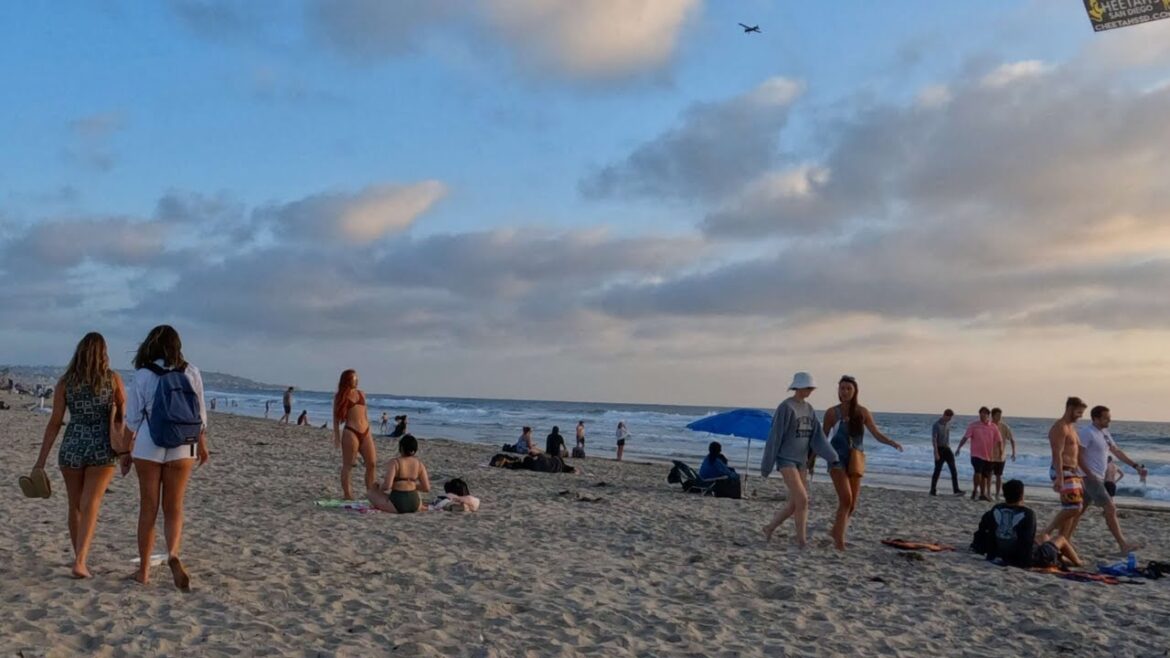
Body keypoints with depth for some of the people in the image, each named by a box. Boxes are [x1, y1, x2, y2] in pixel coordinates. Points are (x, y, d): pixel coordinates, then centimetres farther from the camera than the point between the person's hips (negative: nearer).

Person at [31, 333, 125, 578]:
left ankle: (80, 557, 30)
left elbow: (55, 422, -1)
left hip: (72, 447, 2)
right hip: (103, 449, -2)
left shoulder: (65, 382, 1)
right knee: (90, 506, -4)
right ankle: (80, 562, -18)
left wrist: (41, 459, 2)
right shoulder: (113, 379, -1)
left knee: (75, 506, 17)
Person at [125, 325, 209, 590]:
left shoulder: (143, 375, -4)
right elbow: (200, 413, 4)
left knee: (148, 509, 10)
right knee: (174, 508, 9)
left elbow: (133, 418, -2)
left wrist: (126, 452, 7)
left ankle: (144, 570, 17)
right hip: (182, 448, 1)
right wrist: (202, 445, 16)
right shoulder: (191, 372, 0)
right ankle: (173, 555, -16)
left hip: (148, 447, -1)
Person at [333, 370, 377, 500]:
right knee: (348, 465, 2)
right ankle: (347, 494, 9)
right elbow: (336, 418, 2)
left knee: (372, 464, 1)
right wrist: (337, 436, -3)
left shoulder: (361, 394, 16)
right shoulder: (340, 396, 2)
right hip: (350, 433, -5)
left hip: (366, 432, 5)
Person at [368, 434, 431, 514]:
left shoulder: (394, 462, -11)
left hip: (397, 504, -5)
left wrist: (380, 488, 3)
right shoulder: (419, 463, 3)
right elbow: (427, 488, 2)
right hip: (414, 505, 5)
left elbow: (387, 485, -20)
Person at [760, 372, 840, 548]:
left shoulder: (809, 409, 9)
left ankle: (769, 528, 27)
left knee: (794, 504, 7)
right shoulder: (786, 407, -13)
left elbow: (818, 437, 2)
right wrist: (767, 466, -9)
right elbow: (774, 437, -12)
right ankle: (802, 540, -3)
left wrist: (832, 458, -12)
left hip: (800, 461, 7)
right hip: (786, 460, -7)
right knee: (802, 499, -14)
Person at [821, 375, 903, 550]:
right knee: (846, 499, -17)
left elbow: (877, 434, -3)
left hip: (855, 462, 3)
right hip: (837, 460, -3)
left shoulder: (862, 412, 1)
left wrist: (892, 442, -21)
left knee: (852, 504, 6)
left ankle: (837, 530, 30)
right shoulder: (832, 413, -4)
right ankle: (839, 537, -4)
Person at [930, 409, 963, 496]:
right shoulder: (936, 424, -13)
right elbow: (934, 440, -19)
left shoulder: (948, 424, 8)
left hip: (947, 449, 6)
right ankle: (933, 490, 9)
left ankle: (956, 490, -10)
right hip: (939, 449, -6)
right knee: (937, 470, -1)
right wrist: (936, 453, -24)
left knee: (953, 470, -6)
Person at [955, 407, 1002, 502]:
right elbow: (965, 437, -8)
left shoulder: (993, 428, 5)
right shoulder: (973, 426, -3)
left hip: (988, 456, 3)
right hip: (976, 454, -3)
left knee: (985, 475, 11)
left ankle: (982, 494, 23)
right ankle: (975, 490, 6)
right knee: (978, 472, -17)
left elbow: (998, 440, 9)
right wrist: (959, 448, -17)